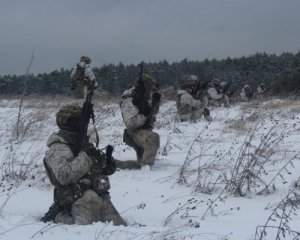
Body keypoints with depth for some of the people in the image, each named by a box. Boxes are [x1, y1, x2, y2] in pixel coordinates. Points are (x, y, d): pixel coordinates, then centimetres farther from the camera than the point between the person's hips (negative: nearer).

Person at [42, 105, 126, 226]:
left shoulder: (84, 144, 21)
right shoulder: (57, 149, -5)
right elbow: (63, 176, -22)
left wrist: (108, 160, 4)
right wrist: (86, 157, -18)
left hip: (101, 197, 8)